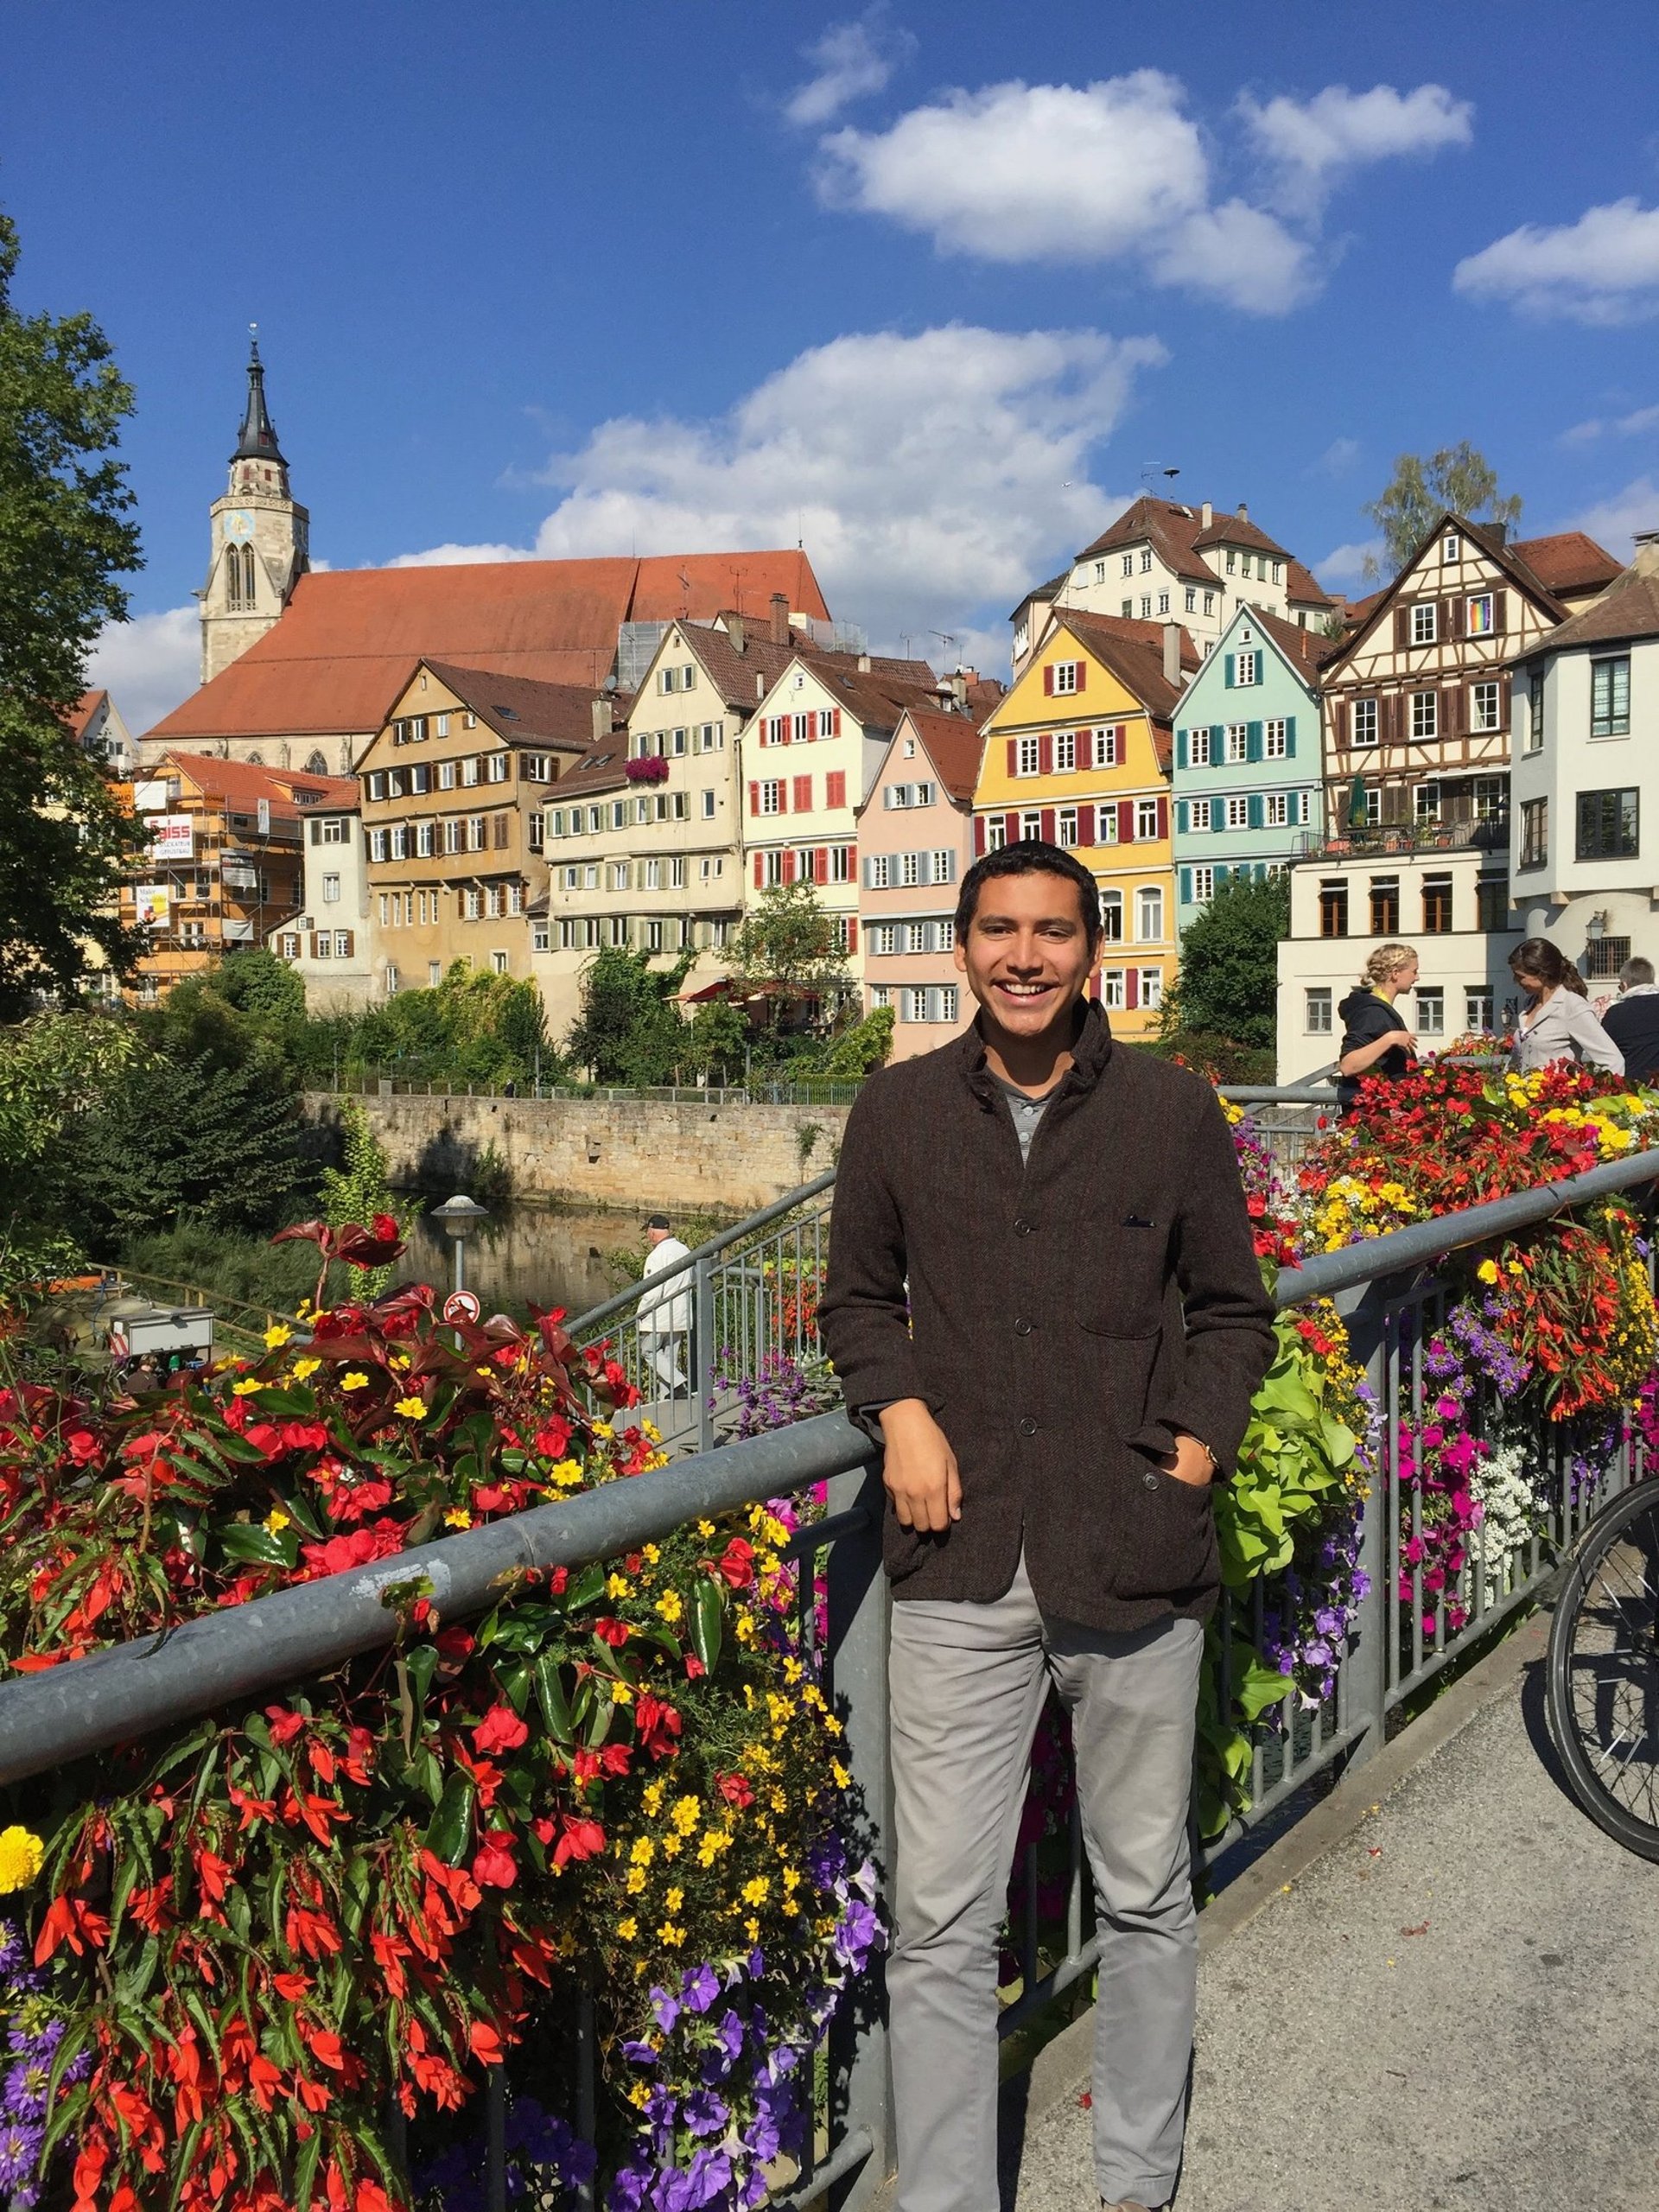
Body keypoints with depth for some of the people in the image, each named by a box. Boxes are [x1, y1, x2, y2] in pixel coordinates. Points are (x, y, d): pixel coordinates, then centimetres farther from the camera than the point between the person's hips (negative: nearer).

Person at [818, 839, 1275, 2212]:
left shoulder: (1172, 1110, 2)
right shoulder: (899, 1112, 4)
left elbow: (1232, 1311, 11)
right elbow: (858, 1298, 15)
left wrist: (1195, 1446, -2)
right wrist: (901, 1409, -2)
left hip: (1137, 1569, 0)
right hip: (959, 1572, 0)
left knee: (1146, 1896, 16)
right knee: (941, 1920, 4)